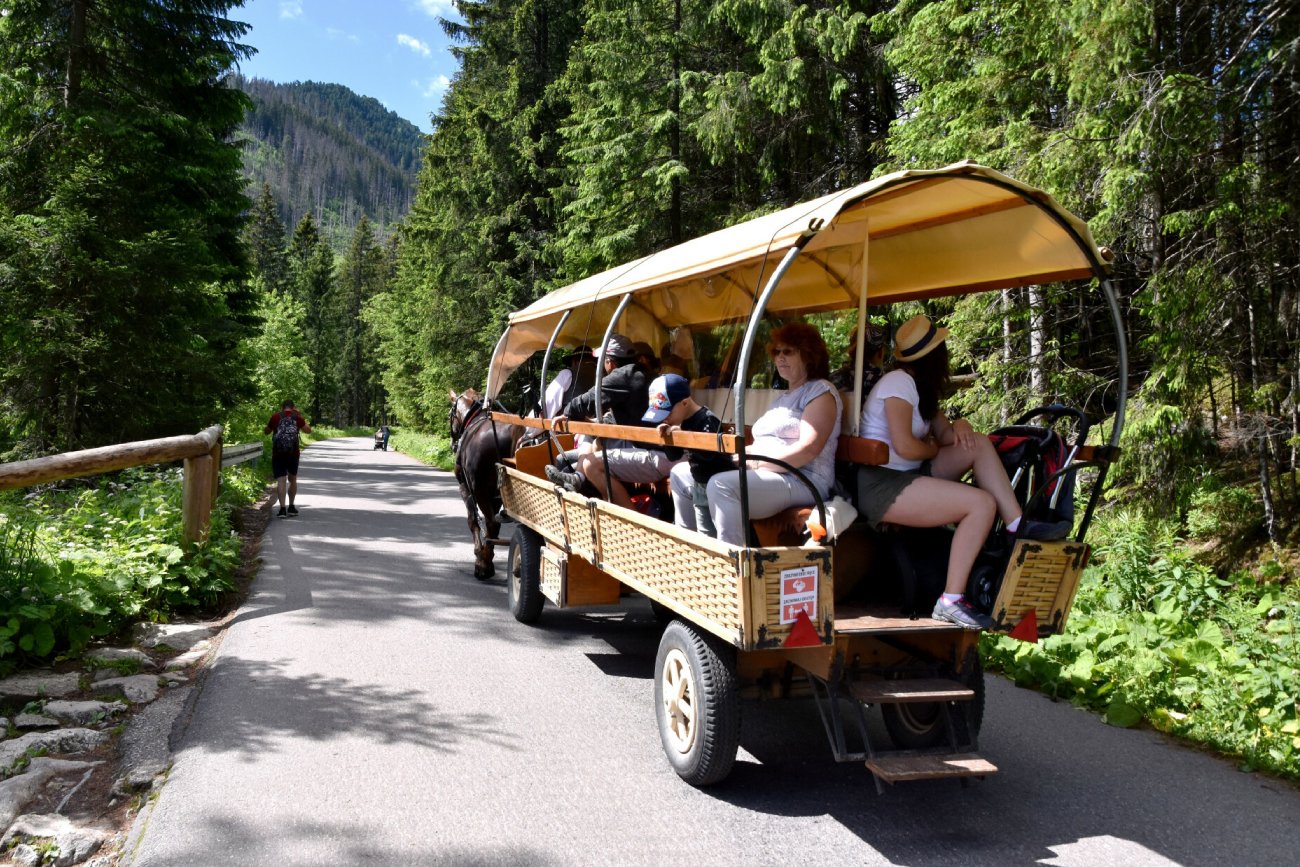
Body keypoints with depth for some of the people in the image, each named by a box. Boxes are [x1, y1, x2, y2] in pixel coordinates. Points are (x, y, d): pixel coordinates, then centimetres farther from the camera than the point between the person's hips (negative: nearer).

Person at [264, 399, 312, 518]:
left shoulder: (275, 417, 0)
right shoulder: (297, 417, 2)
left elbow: (266, 431, 12)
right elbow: (308, 430, 10)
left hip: (278, 453, -2)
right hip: (293, 453, 2)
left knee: (280, 480, -3)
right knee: (293, 479, 18)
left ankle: (282, 509, -11)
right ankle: (291, 507, 21)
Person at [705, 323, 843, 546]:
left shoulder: (821, 391, 0)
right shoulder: (782, 399, 27)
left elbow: (808, 449, -15)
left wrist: (755, 463, -18)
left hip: (803, 481, -9)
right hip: (767, 477, 9)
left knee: (721, 485, -33)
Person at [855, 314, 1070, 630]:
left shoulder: (921, 388, 17)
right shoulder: (899, 382, -13)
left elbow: (944, 434, 16)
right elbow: (904, 446, -22)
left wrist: (960, 426, -7)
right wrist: (934, 449, -2)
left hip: (908, 476, 10)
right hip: (880, 488, -10)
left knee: (978, 444, 3)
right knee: (982, 503, -20)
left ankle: (1018, 525, -3)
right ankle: (950, 601, -21)